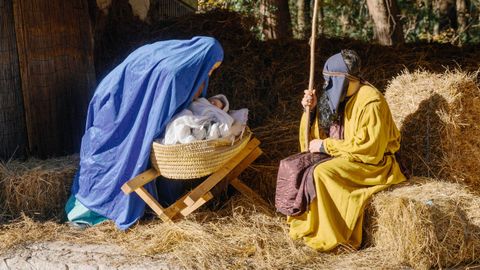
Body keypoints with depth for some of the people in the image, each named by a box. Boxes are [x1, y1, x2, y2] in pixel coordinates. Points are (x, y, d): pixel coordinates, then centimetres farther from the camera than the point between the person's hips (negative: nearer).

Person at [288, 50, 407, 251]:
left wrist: (325, 146, -19)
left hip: (374, 162, -9)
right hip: (350, 156, 9)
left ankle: (328, 236, -16)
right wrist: (313, 108, -7)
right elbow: (321, 133, 10)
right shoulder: (344, 95, 4)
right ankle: (304, 220, 3)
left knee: (323, 173, -26)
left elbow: (367, 148, -25)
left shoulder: (371, 103, -21)